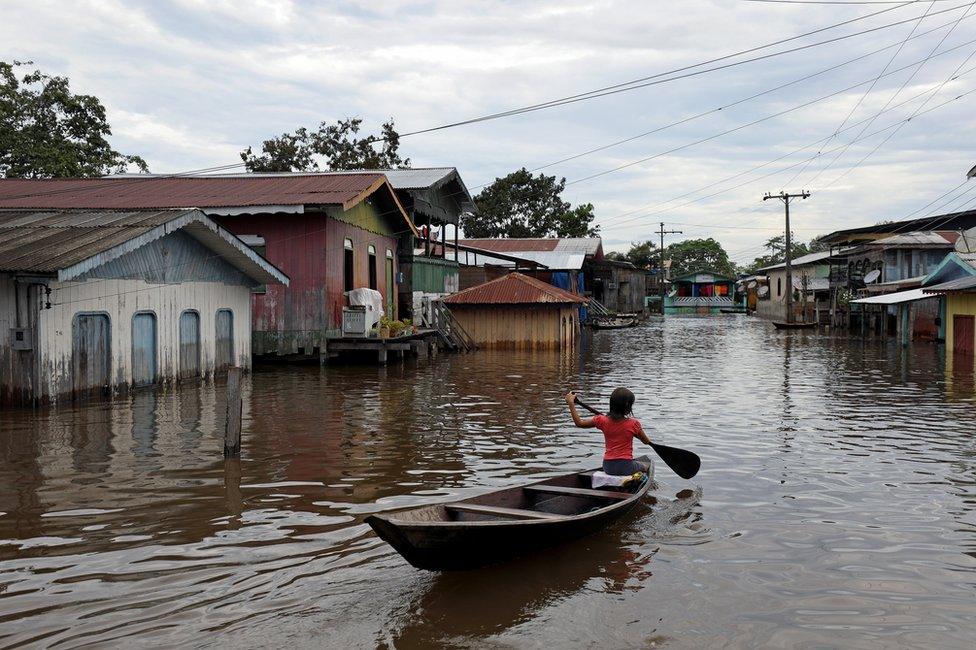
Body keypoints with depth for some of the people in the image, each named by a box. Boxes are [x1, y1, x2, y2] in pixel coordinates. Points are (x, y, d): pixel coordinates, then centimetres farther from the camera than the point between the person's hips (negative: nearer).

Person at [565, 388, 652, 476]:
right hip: (625, 467, -3)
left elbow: (579, 423, 6)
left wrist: (571, 403, 12)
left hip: (608, 468, 3)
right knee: (647, 466, 26)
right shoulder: (633, 423, -11)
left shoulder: (603, 421, -4)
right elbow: (646, 441, 4)